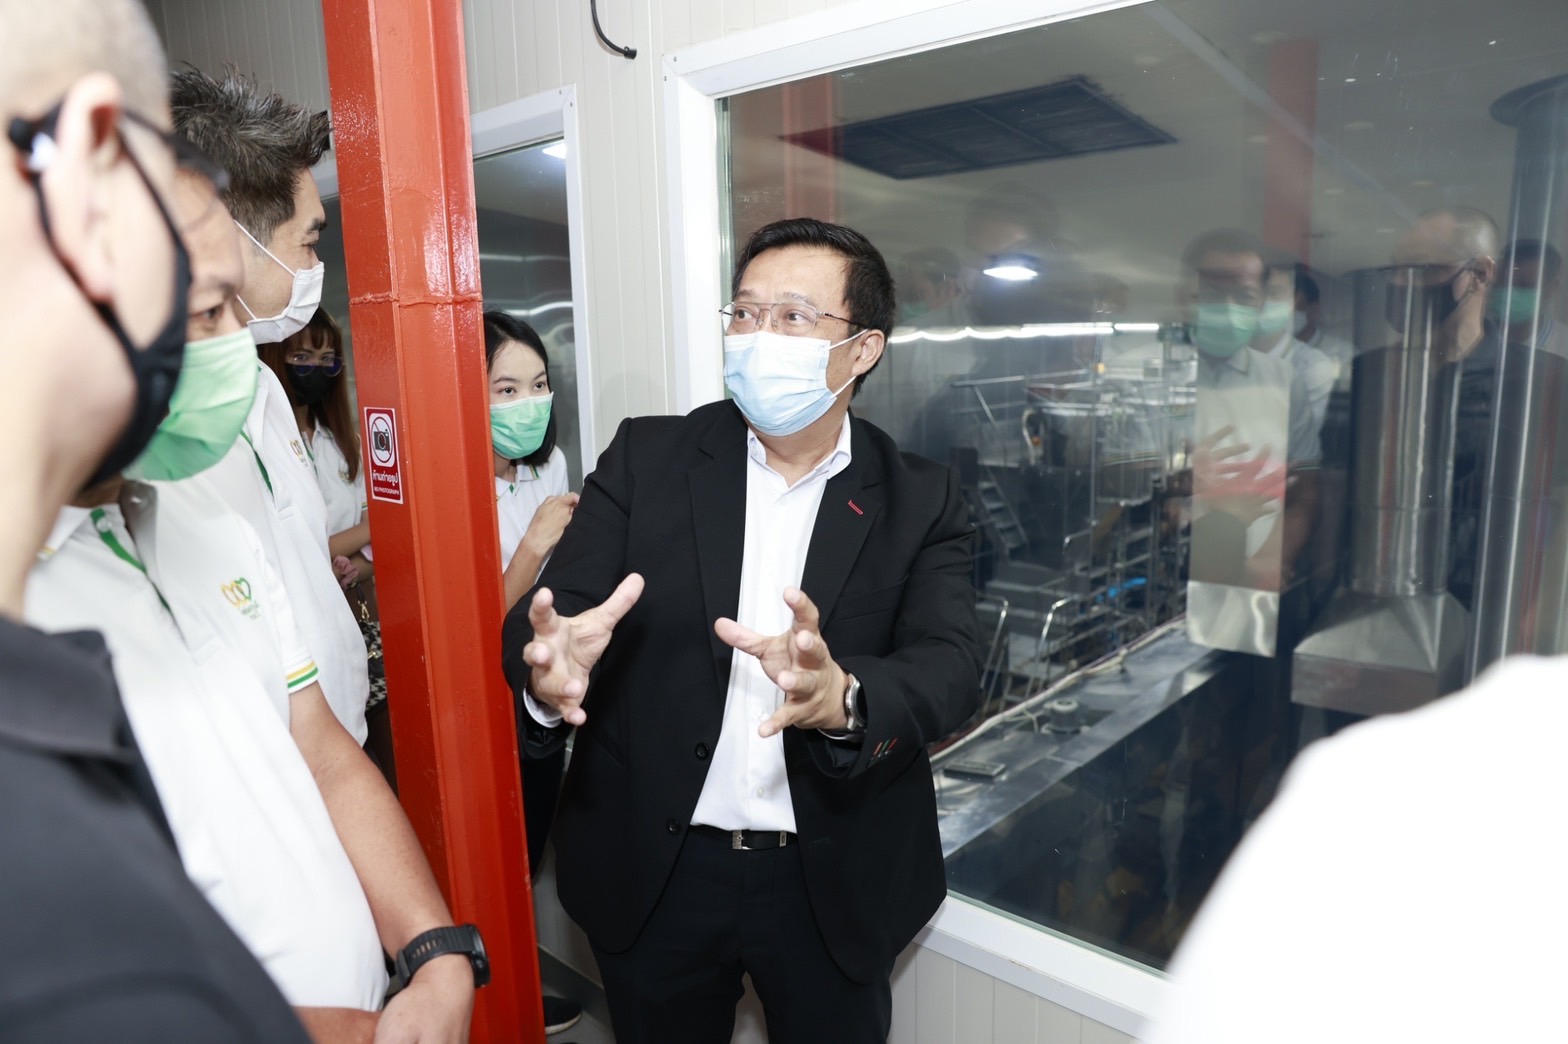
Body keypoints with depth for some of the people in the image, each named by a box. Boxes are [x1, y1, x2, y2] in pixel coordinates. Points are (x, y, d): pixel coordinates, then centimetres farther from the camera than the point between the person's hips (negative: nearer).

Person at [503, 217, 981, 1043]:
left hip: (835, 883, 0)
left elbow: (949, 668, -16)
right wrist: (549, 672, -34)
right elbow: (550, 610, -11)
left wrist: (842, 697, -37)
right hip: (652, 873, 1)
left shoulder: (919, 501, -5)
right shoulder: (645, 458, -4)